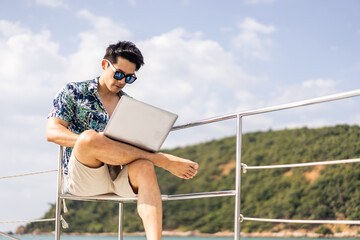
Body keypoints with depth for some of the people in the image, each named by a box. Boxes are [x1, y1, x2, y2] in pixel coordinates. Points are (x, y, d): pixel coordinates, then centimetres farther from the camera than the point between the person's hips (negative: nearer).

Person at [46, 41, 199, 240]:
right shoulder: (73, 92, 11)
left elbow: (138, 147, 18)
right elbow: (52, 133, -1)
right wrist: (89, 141, -19)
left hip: (120, 177, 2)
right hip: (82, 177, -2)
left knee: (144, 167, -34)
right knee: (90, 138, -36)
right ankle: (162, 160, -23)